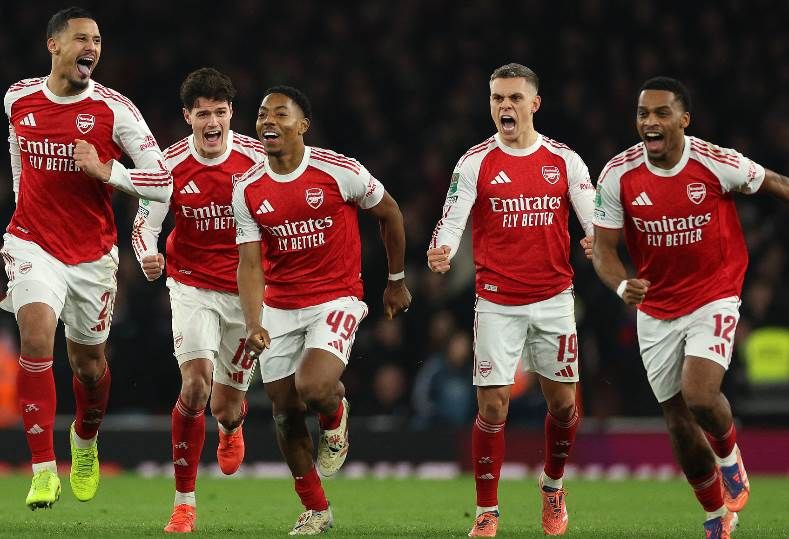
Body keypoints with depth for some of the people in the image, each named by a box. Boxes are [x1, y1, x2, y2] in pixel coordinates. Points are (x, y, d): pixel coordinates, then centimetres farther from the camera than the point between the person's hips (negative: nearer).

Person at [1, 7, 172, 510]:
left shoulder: (114, 109, -11)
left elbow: (164, 183, -14)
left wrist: (104, 170, -26)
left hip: (93, 252, 0)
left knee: (89, 362, 12)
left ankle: (86, 440, 46)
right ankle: (44, 470, -19)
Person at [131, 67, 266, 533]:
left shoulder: (258, 157, -9)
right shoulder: (170, 165, -10)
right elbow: (144, 223, -6)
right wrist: (148, 257, -27)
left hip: (246, 291, 1)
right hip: (192, 286, -1)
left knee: (226, 408, 5)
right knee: (196, 382, -23)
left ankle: (232, 426, 49)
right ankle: (185, 500, -11)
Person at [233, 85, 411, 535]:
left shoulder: (340, 172, -13)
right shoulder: (249, 190, -3)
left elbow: (390, 213, 3)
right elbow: (250, 264, -5)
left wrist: (397, 281, 10)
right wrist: (254, 324, -20)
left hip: (336, 299, -4)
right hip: (279, 307, 4)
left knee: (313, 387, -27)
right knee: (286, 411, 5)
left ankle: (336, 414, 11)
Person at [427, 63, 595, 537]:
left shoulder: (564, 160, 2)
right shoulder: (476, 163, -3)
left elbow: (594, 218, -1)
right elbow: (452, 221, -9)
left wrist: (598, 239, -24)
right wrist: (442, 251, -31)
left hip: (553, 297, 2)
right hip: (497, 302, -2)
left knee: (563, 404, 6)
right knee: (493, 407, -7)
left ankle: (553, 485, 33)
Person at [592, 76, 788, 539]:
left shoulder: (717, 163, -17)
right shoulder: (618, 175, -11)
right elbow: (604, 247, -6)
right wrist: (622, 286, -26)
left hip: (714, 299, -3)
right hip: (656, 308, 3)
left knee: (700, 397, -24)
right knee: (680, 424, 7)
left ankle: (730, 455, 11)